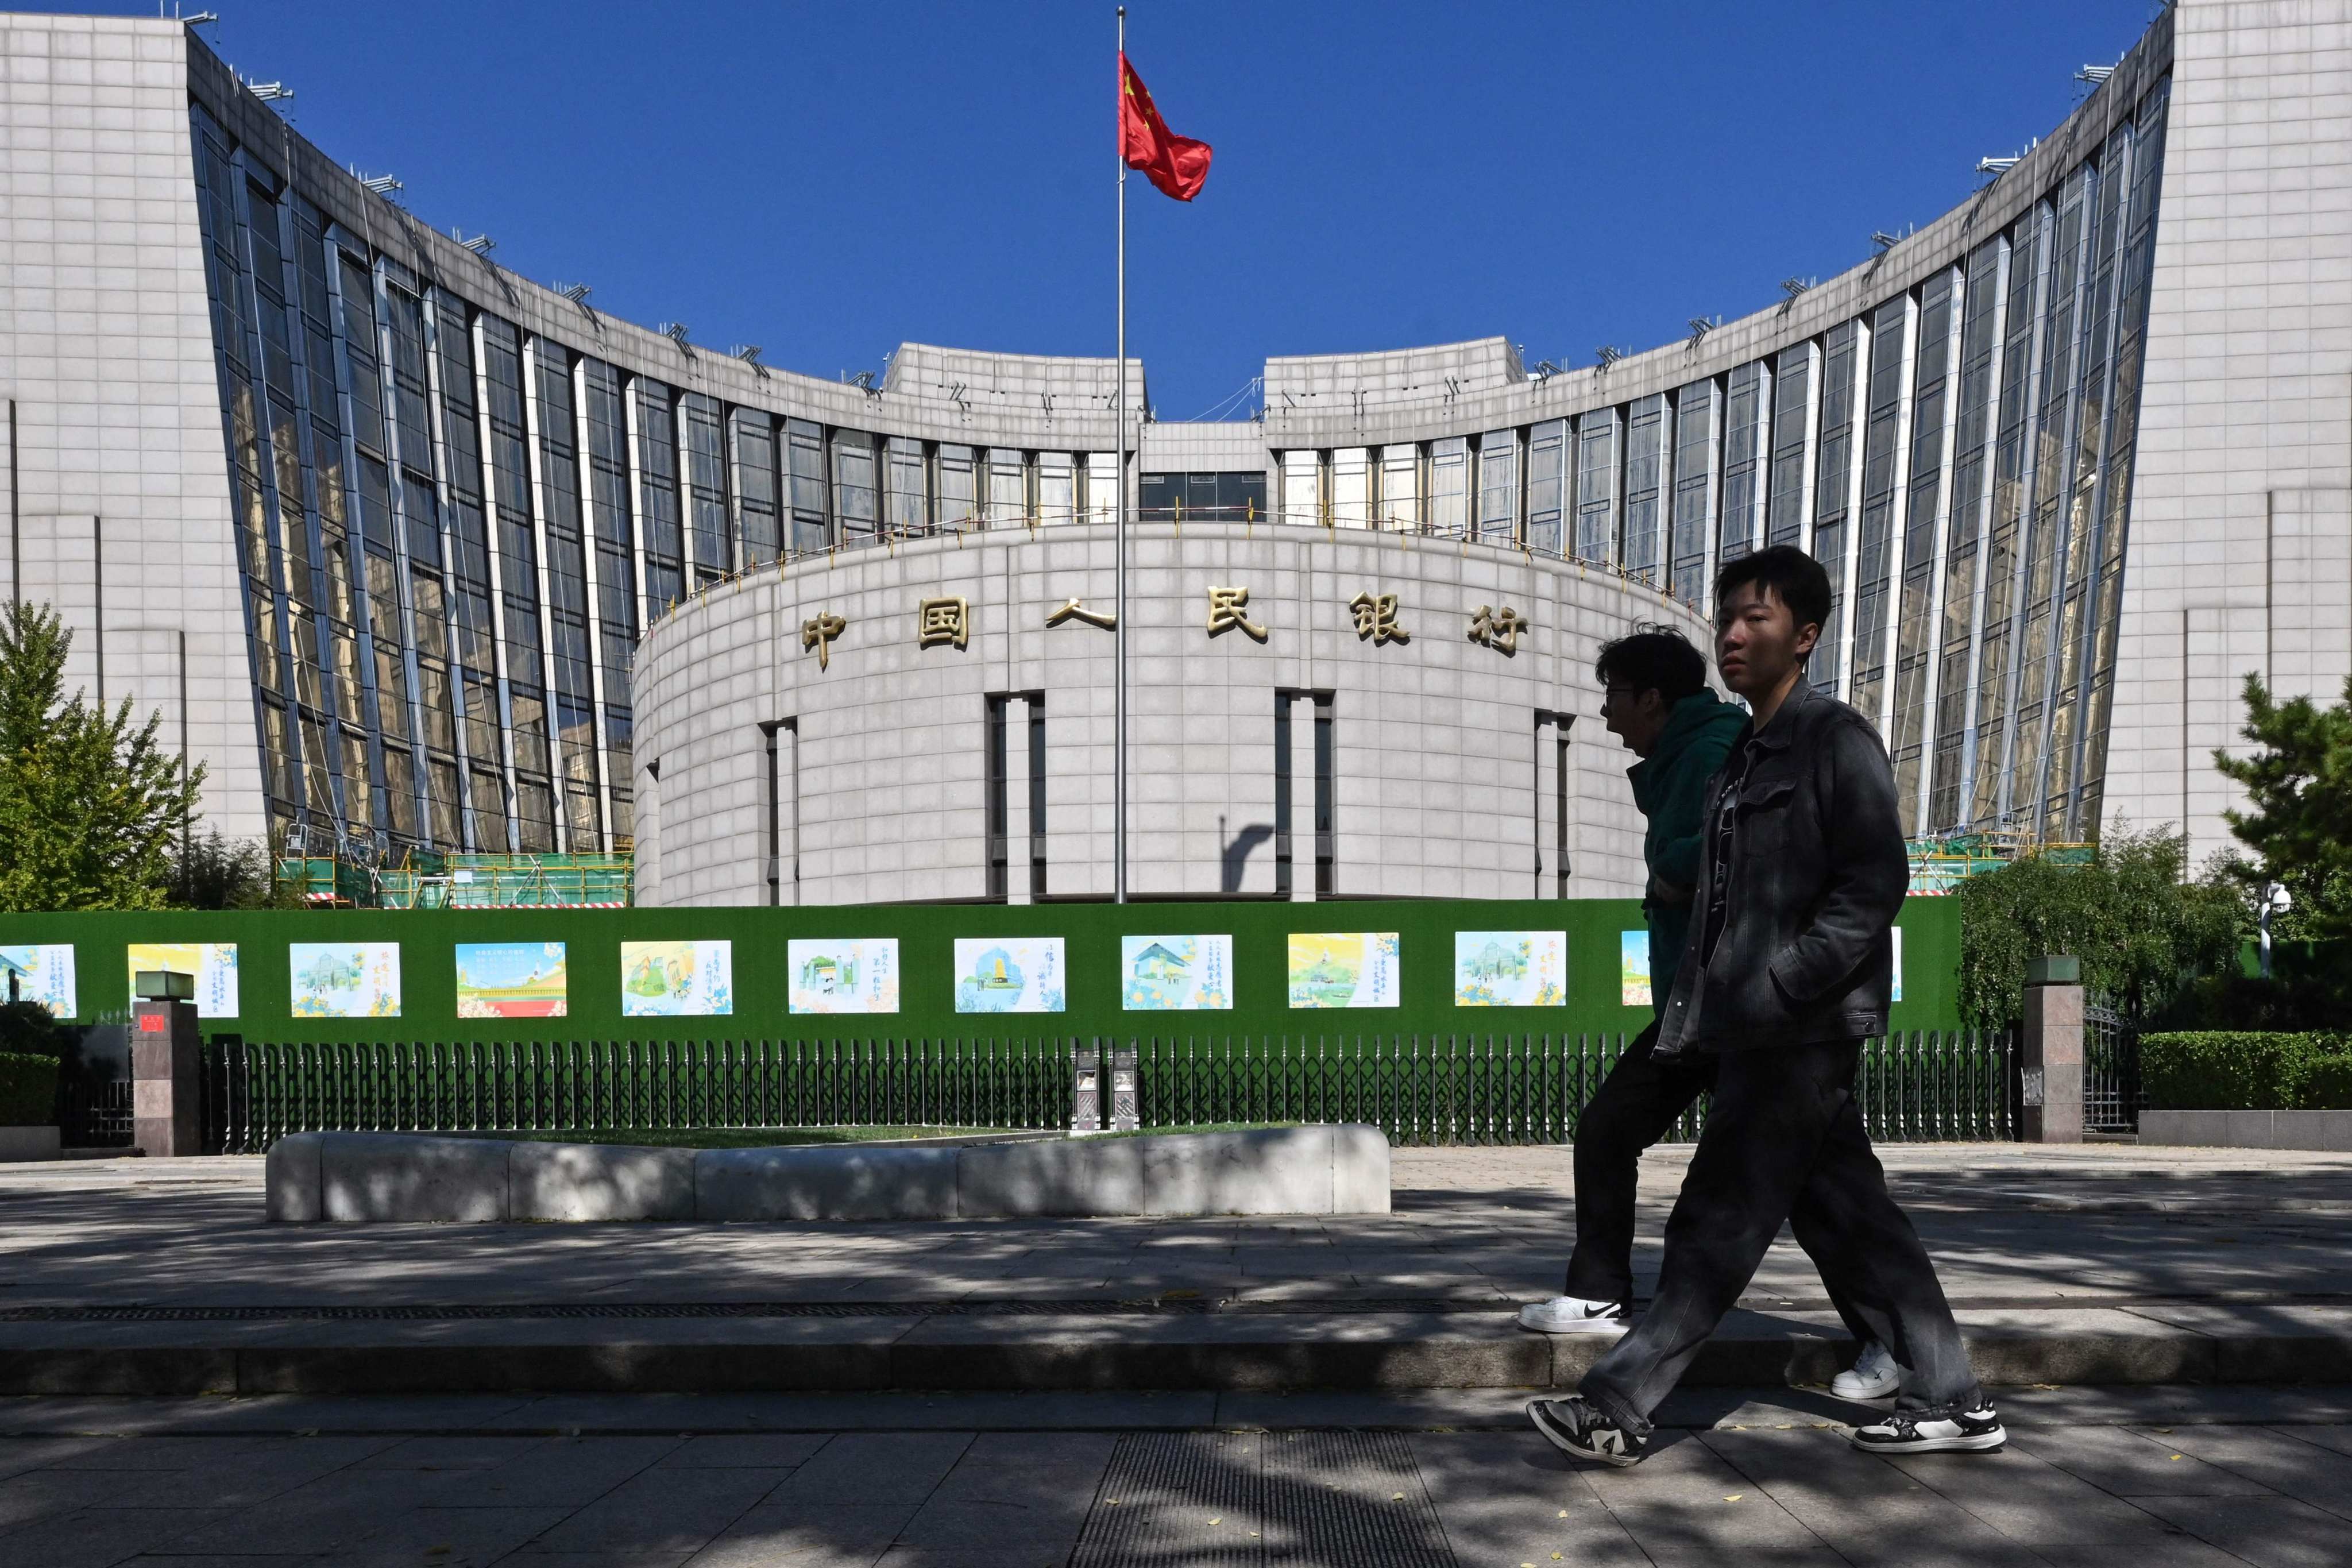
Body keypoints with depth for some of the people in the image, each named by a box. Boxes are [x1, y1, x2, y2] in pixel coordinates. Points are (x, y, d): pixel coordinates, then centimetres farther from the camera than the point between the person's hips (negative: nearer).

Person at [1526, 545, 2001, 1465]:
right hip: (1760, 1033, 9)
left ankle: (1616, 1411, 0)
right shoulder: (1748, 753, 18)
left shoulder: (1836, 740, -8)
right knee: (1851, 1222, 12)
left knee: (1717, 1225, -4)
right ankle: (1949, 1401, 21)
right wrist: (1688, 1024, 15)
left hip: (1802, 1032, -9)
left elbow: (1875, 881, -16)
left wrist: (1778, 989, -21)